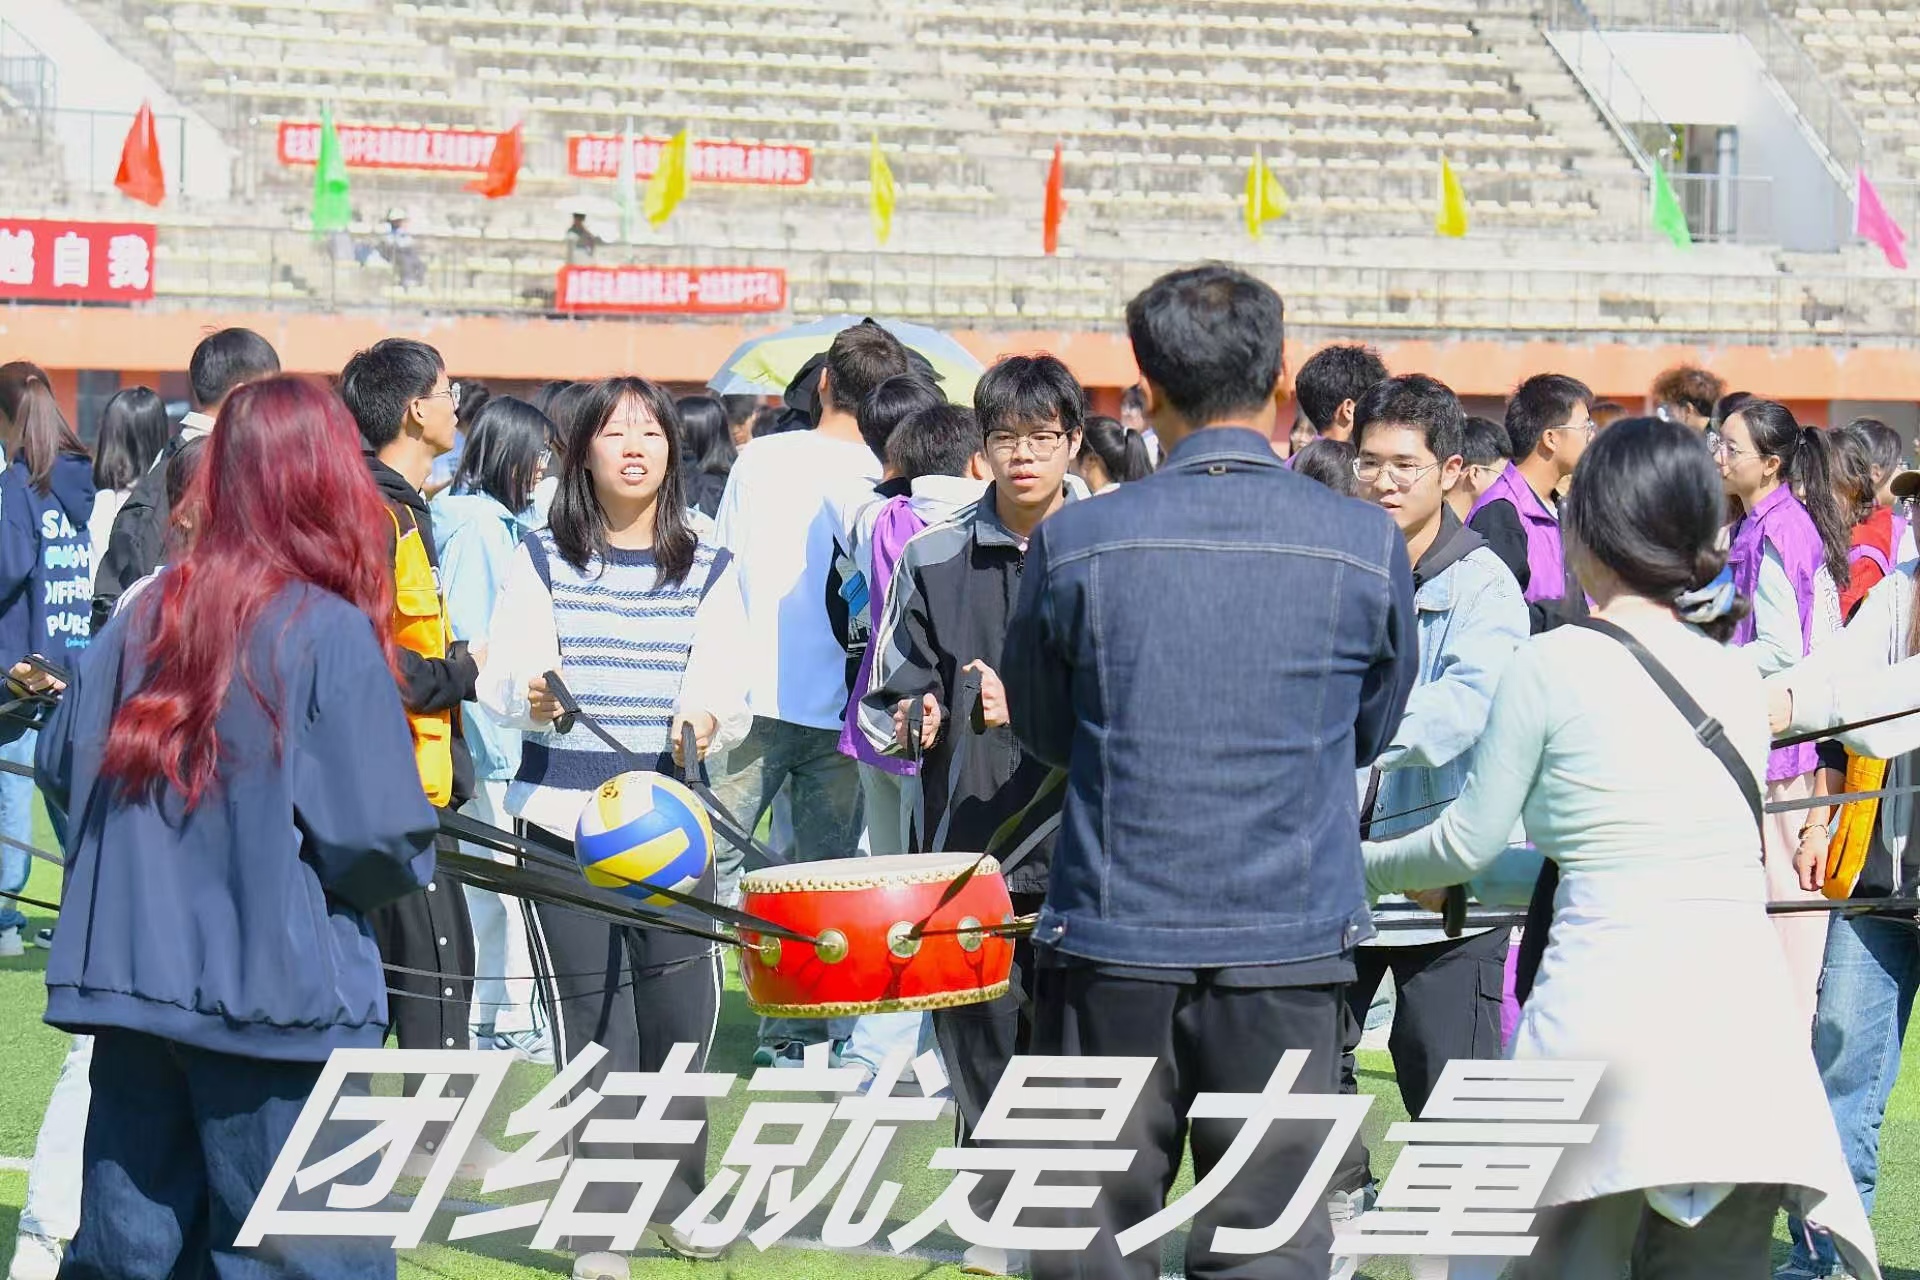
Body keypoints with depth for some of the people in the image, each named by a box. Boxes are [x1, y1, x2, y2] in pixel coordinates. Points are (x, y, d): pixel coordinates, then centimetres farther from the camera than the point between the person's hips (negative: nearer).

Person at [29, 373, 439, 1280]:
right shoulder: (332, 636, -14)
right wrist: (412, 862, 7)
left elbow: (58, 768, 12)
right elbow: (380, 838, -15)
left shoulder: (145, 619, 2)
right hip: (279, 993, -5)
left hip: (131, 982, 5)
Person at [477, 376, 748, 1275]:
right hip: (564, 820, -1)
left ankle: (677, 1198, 17)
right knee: (592, 1025, -4)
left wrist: (711, 721, -19)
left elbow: (732, 696, 4)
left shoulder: (709, 571, 10)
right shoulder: (542, 561, 6)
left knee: (683, 1014, -3)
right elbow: (501, 681, 0)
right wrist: (527, 697, -23)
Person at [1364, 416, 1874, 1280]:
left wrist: (1370, 868, 28)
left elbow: (1470, 842, 7)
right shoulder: (1738, 679, 13)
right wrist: (1488, 877, 38)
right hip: (1744, 1007, 4)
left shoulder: (1552, 666, -3)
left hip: (1607, 1007, -4)